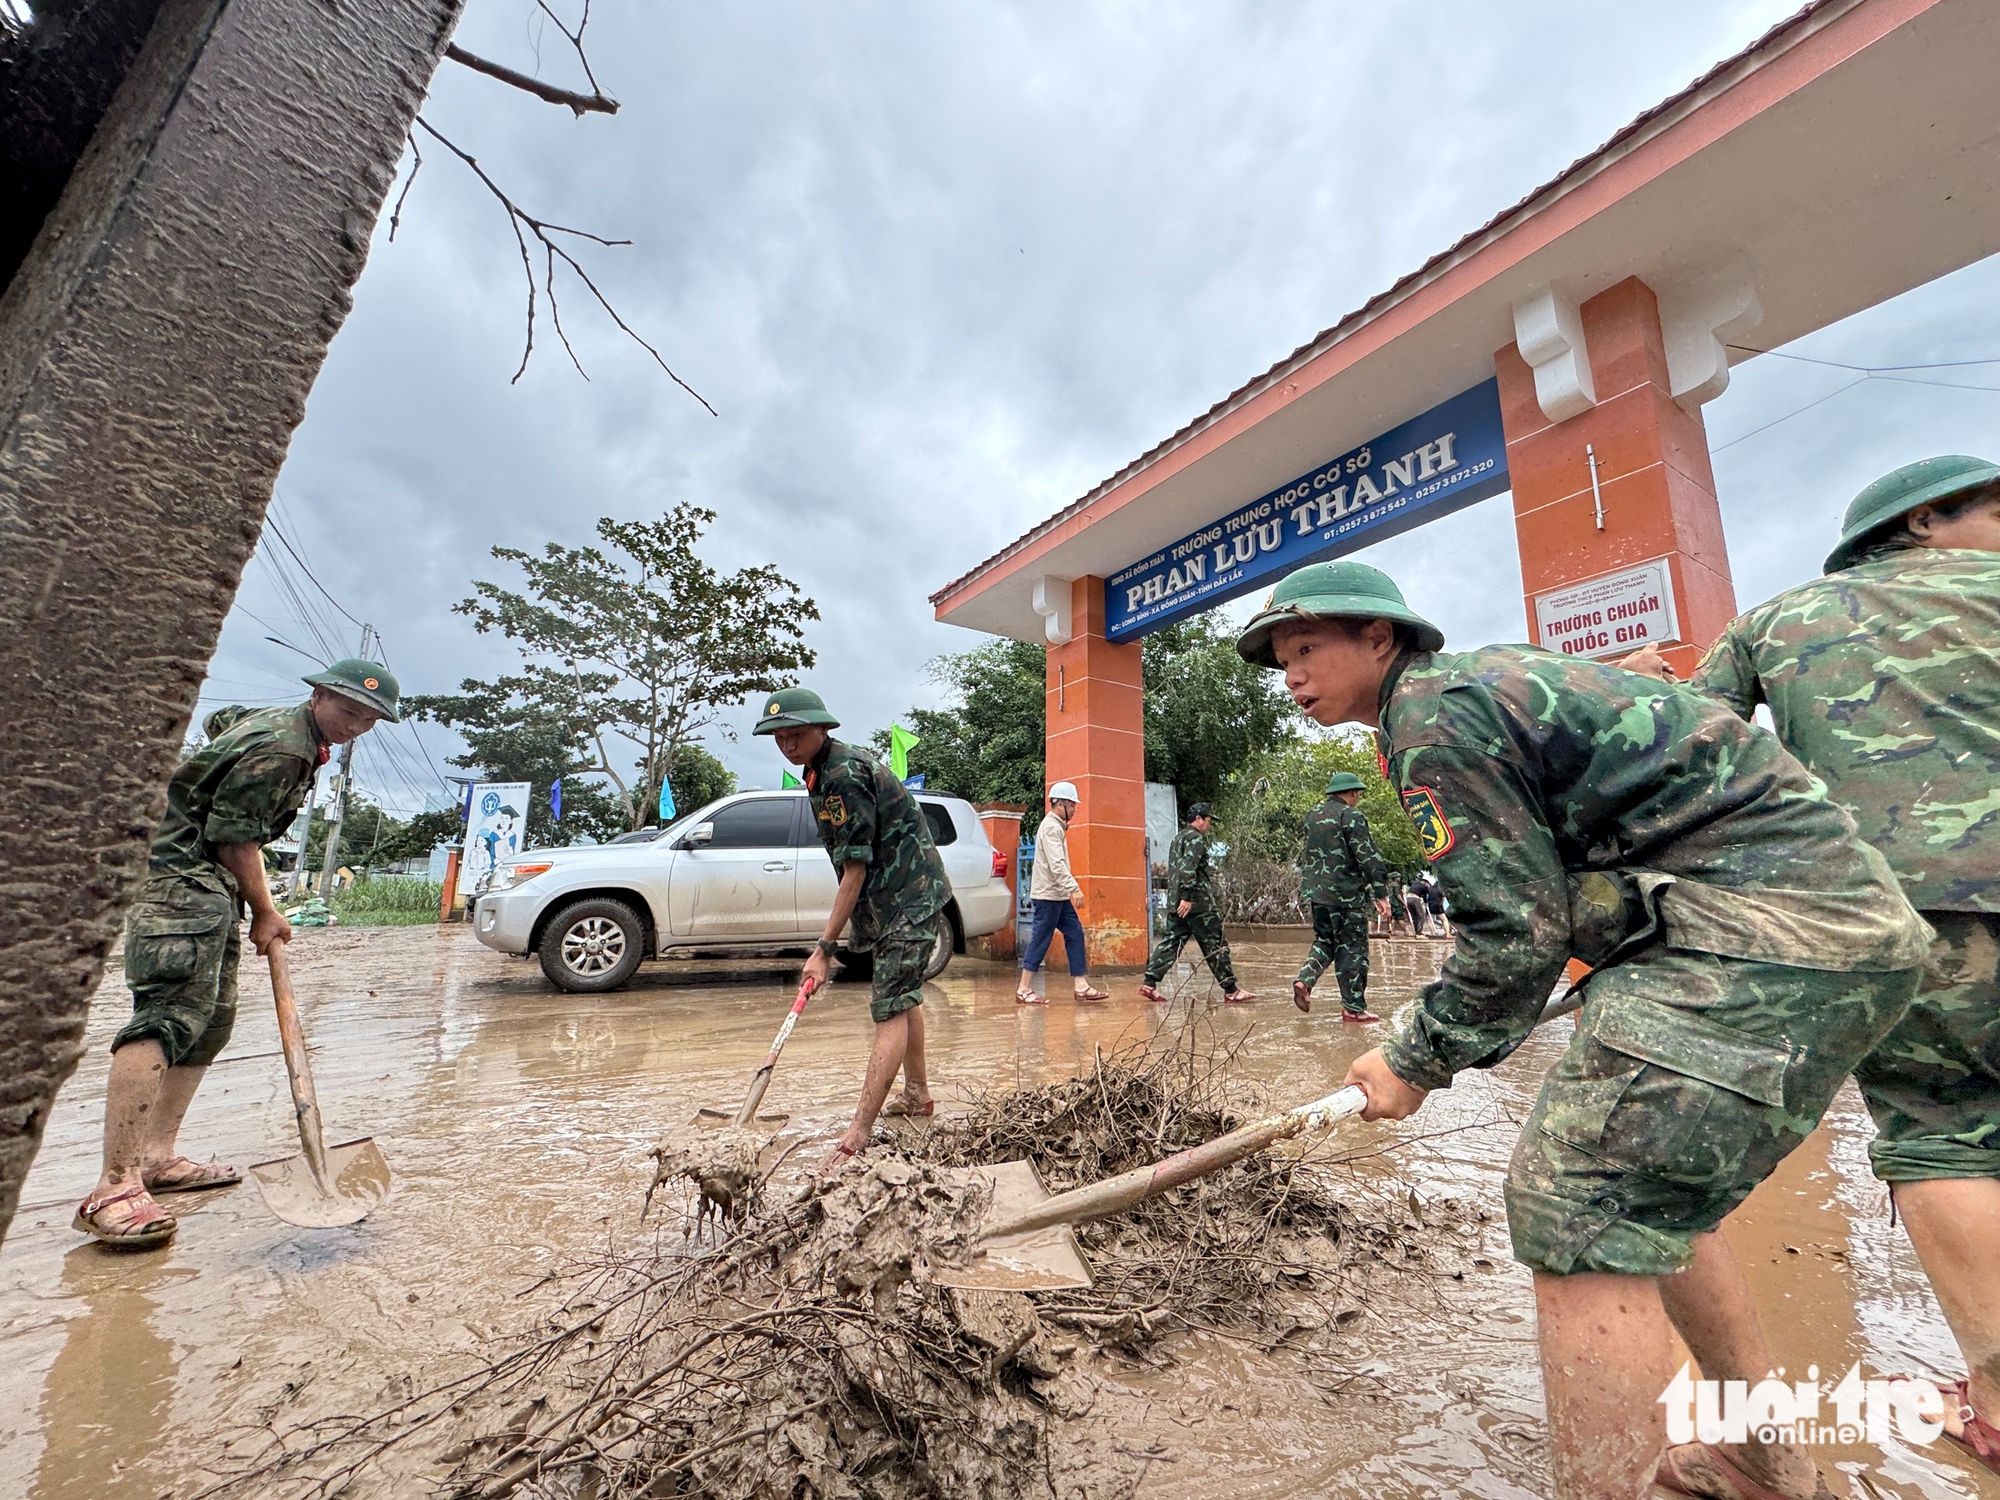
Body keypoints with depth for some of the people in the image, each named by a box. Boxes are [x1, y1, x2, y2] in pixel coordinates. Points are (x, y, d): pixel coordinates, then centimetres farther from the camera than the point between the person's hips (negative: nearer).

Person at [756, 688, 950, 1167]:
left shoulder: (845, 774, -22)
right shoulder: (822, 771, 10)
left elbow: (855, 870, -24)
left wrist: (825, 948, -21)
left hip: (909, 901, -11)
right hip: (902, 897, 11)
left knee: (890, 1009, -13)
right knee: (903, 995, 21)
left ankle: (859, 1134, -14)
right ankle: (917, 1093, 38)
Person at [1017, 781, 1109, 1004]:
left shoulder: (1056, 826, 17)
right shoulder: (1051, 827, -15)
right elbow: (1056, 864, -25)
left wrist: (1070, 889, 14)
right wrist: (1074, 888, -28)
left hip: (1058, 895, 10)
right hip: (1048, 894, -10)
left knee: (1075, 934, 8)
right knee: (1040, 940, -4)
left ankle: (1081, 986, 11)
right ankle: (1024, 989, 3)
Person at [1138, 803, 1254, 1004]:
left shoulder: (1178, 838, 20)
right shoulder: (1196, 838, -9)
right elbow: (1188, 868, -21)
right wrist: (1187, 897, -24)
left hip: (1175, 902, 9)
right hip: (1197, 903, -9)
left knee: (1170, 941, 7)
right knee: (1216, 945, 0)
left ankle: (1149, 983, 0)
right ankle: (1231, 990, 6)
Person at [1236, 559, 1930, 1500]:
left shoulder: (1432, 715, -14)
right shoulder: (1484, 680, 17)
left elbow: (1515, 931, -16)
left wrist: (1414, 1063, -4)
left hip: (1760, 929, -10)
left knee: (1580, 1206, -11)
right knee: (1655, 1196, 20)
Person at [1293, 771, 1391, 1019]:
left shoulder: (1313, 815, 13)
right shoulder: (1351, 816, -11)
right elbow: (1368, 858, -15)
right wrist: (1381, 894, -14)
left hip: (1315, 891, 7)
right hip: (1346, 893, -7)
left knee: (1324, 940, 19)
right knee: (1352, 949, 2)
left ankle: (1304, 980, -1)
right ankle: (1353, 1007, 6)